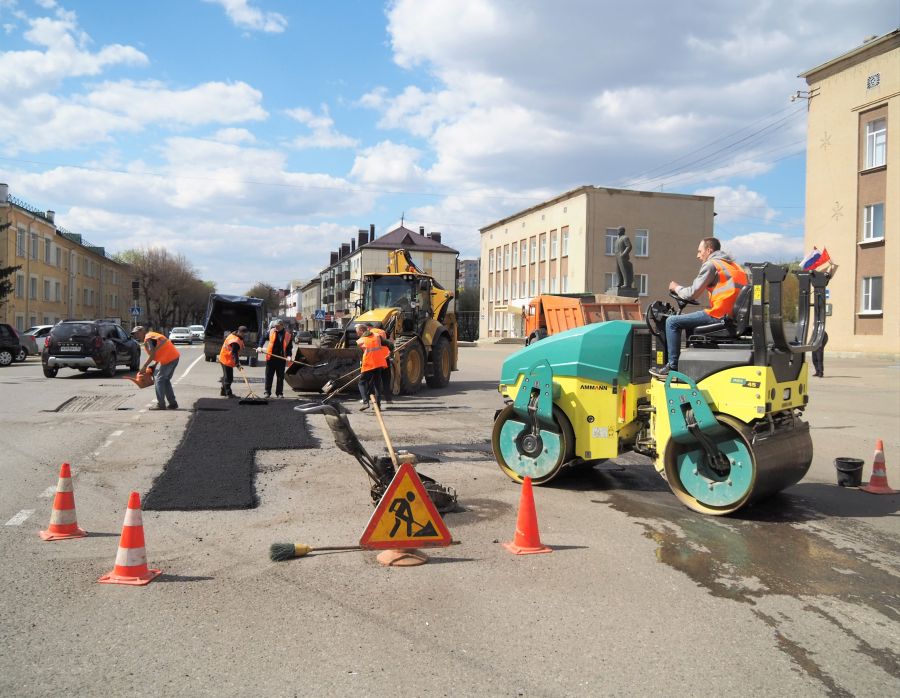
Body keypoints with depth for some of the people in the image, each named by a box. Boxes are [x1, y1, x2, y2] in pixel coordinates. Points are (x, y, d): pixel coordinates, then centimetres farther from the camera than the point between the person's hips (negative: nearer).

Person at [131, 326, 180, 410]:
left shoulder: (148, 338, -8)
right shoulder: (153, 335, 22)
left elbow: (152, 355, -17)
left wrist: (144, 366, -9)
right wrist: (155, 365, 18)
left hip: (169, 359, -10)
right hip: (175, 356, 10)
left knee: (159, 380, -2)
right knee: (166, 380, 17)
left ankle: (161, 405, -2)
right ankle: (173, 403, 17)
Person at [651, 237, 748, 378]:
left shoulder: (711, 265, -4)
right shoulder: (734, 265, 23)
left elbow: (692, 293, -7)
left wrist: (676, 288, 13)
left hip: (719, 315, -9)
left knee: (672, 321, -2)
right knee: (690, 322, 30)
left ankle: (672, 366, -3)